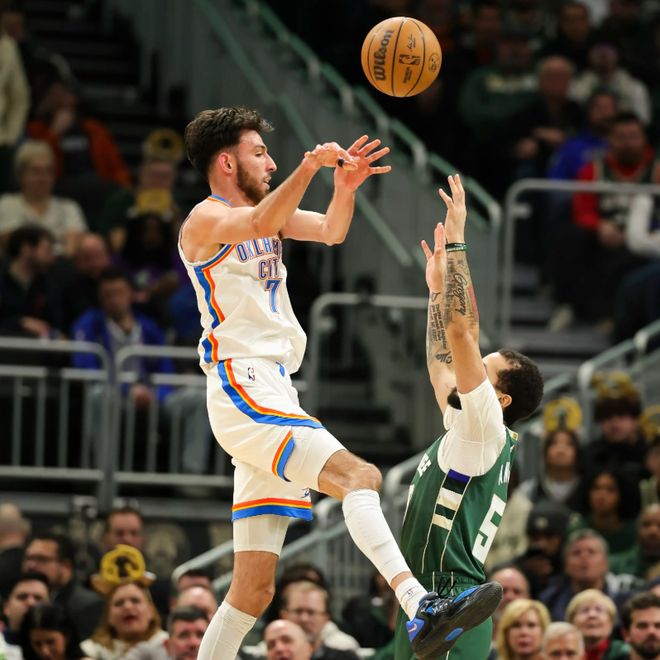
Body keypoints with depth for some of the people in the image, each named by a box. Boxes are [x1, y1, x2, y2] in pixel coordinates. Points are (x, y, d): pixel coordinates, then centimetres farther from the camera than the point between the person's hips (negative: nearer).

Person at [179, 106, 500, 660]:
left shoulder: (266, 211, 23)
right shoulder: (206, 220, -2)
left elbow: (331, 232, 11)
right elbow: (260, 226, -24)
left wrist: (344, 188, -10)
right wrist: (309, 167, -37)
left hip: (274, 395, 9)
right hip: (245, 391, -9)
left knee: (254, 586, 7)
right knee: (358, 475, -29)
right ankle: (419, 608, -45)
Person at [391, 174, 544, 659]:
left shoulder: (486, 429, -7)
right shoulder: (469, 429, 17)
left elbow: (461, 331, -14)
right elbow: (441, 362, 31)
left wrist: (456, 242, -12)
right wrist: (438, 287, 30)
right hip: (433, 602, 10)